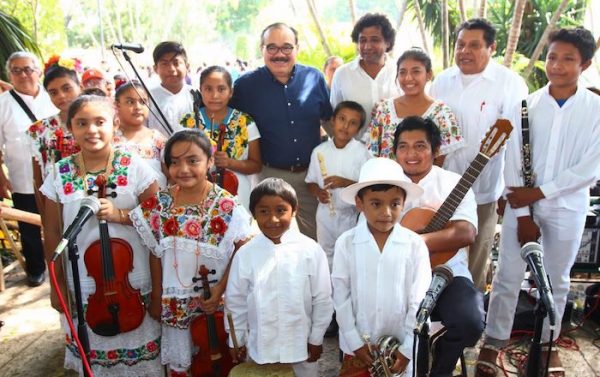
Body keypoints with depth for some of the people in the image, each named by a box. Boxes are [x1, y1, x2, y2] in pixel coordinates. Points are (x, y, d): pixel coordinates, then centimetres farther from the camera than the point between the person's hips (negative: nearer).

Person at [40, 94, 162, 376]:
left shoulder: (134, 167, -10)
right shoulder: (60, 174, -6)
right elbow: (53, 233, 0)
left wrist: (121, 215, -21)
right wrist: (57, 284, 2)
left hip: (134, 281, -1)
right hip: (84, 284, 2)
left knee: (141, 351, 16)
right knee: (93, 354, 20)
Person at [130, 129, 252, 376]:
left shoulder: (227, 206, -16)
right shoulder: (159, 205, -8)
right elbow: (155, 254, 1)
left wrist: (221, 288, -17)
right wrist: (156, 297, 5)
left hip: (217, 301, -2)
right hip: (175, 303, 2)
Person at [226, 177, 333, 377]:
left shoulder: (311, 251, -13)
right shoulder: (245, 254, -10)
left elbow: (322, 299, -5)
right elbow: (235, 301, 0)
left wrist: (316, 339, 0)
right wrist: (237, 341, 7)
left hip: (300, 344, 0)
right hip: (260, 345, 1)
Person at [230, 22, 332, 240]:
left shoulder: (314, 78, 1)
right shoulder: (246, 85, -4)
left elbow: (329, 120, 11)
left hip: (311, 174, 2)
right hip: (270, 175, -2)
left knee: (315, 238, 16)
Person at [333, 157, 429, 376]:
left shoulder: (415, 245, -11)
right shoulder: (346, 244, -11)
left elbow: (419, 300, -7)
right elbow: (341, 297, -6)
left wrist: (408, 347, -7)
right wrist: (355, 342, -7)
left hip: (401, 344, 0)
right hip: (357, 344, 0)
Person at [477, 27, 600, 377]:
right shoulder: (528, 104, -2)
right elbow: (513, 163, -4)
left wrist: (540, 192, -13)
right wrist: (523, 214, -8)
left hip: (567, 209, 0)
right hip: (522, 205, 0)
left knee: (556, 280, 14)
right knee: (507, 277, 5)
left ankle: (548, 343, 32)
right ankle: (494, 342, 20)